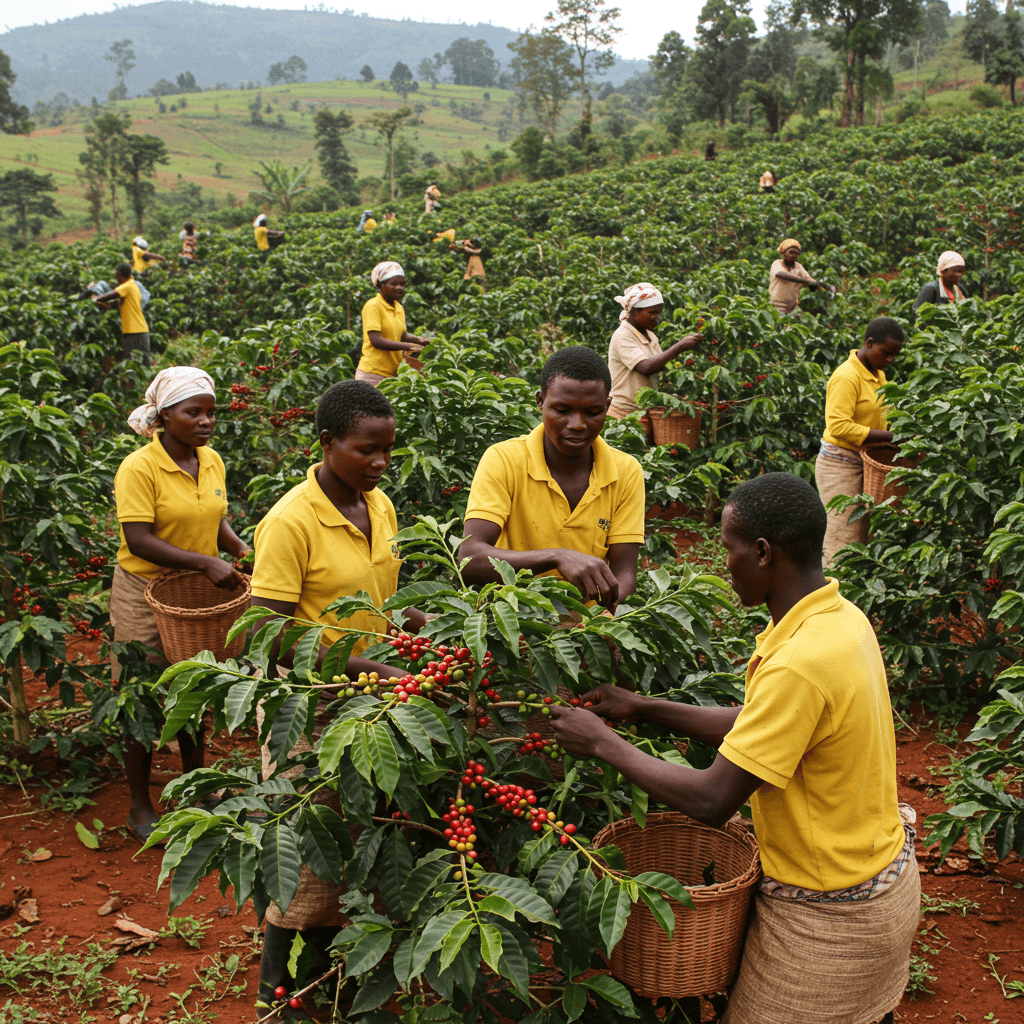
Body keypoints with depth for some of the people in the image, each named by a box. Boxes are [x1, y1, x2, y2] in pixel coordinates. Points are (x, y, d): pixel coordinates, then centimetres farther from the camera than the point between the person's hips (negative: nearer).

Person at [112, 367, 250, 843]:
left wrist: (240, 548, -5)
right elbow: (138, 540, -23)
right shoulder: (139, 468, -19)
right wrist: (206, 563, -28)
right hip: (146, 597, -6)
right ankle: (140, 808, 20)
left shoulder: (211, 461, 3)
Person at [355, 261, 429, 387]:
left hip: (392, 374, 7)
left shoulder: (399, 308, 15)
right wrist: (407, 346, -24)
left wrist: (418, 340, -1)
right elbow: (375, 340, -19)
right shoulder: (373, 306, -10)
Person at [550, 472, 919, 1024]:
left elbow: (711, 801, -28)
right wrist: (640, 707, 8)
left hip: (830, 916, -8)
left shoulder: (800, 665, -32)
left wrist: (603, 743, -16)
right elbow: (754, 725, 9)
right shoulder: (840, 616, -1)